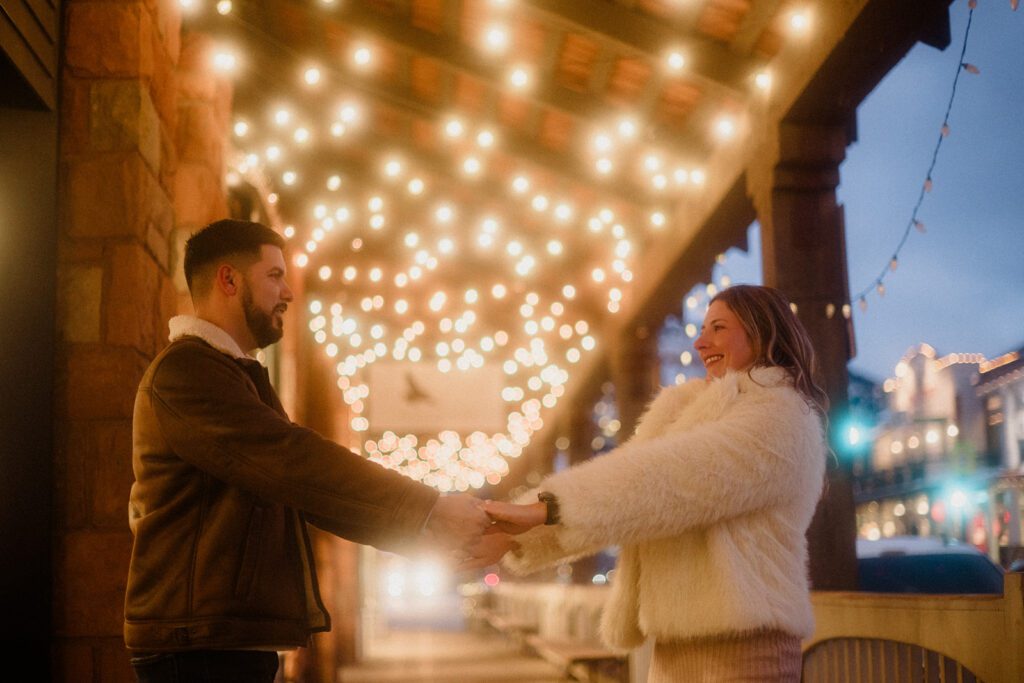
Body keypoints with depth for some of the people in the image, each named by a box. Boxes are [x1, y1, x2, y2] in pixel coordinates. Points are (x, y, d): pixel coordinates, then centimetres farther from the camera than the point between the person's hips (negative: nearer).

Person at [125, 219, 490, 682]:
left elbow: (301, 487, 17)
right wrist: (429, 510, -20)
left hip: (239, 640, 10)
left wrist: (422, 525, 6)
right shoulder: (185, 370, -13)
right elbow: (293, 461, -23)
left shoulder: (232, 375, 22)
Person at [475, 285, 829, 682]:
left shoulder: (780, 415, -7)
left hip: (743, 647, -8)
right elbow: (620, 488, 10)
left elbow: (669, 477, -19)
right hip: (675, 649, 8)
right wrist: (519, 535, -4)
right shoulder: (696, 416, 20)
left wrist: (545, 509, -24)